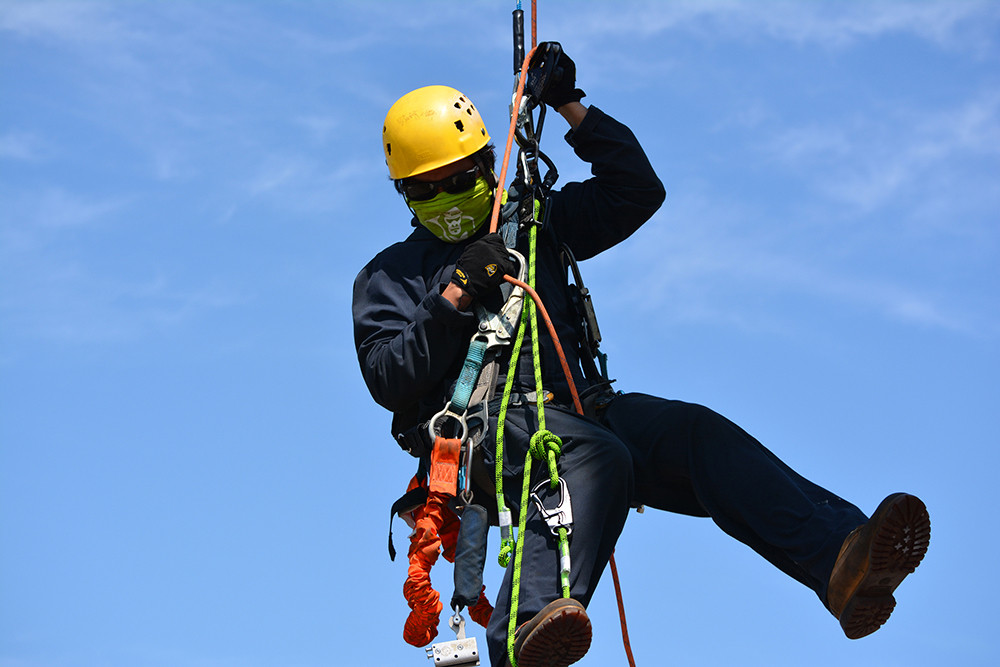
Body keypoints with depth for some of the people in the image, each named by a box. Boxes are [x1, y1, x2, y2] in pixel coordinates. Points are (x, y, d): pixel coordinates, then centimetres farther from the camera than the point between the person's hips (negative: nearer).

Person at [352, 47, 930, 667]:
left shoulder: (534, 225, 27)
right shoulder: (388, 277, 18)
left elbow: (638, 191, 23)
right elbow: (388, 382, 3)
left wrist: (571, 107, 16)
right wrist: (456, 296, -8)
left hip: (574, 406, 4)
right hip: (480, 427, -4)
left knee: (694, 432, -26)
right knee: (593, 455, -40)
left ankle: (840, 562, -47)